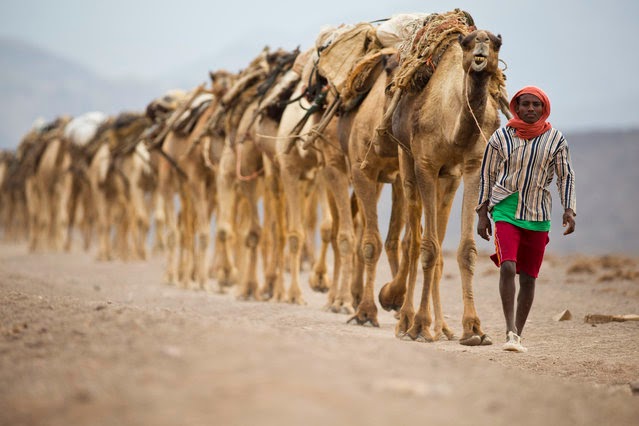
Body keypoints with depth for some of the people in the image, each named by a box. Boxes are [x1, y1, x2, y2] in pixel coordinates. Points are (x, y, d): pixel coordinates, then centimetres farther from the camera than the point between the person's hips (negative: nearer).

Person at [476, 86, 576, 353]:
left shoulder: (555, 140, 2)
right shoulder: (500, 137, 0)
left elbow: (566, 177, 7)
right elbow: (487, 174, 7)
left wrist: (569, 210, -6)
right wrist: (482, 214, 5)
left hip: (538, 215, 2)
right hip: (505, 210, -2)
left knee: (528, 278, 5)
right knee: (507, 267, -21)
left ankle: (518, 334, 16)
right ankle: (510, 331, -21)